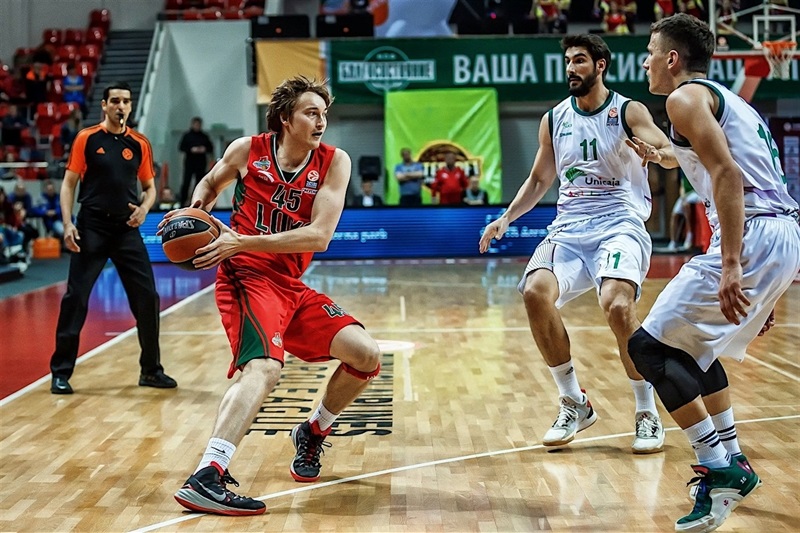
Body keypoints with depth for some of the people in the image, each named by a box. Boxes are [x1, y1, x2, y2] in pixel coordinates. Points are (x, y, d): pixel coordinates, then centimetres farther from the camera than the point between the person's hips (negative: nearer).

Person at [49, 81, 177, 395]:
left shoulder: (140, 144, 8)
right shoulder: (86, 139, 1)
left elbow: (149, 187, 16)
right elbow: (69, 183, 1)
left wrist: (144, 208, -6)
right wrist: (67, 223, -10)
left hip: (127, 229, 3)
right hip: (91, 228, -3)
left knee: (147, 298, 1)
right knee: (75, 298, -4)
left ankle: (151, 370, 16)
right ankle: (61, 372, 7)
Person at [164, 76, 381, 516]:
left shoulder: (334, 163, -2)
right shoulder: (247, 150, -2)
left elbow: (319, 235, -14)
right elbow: (210, 183, 20)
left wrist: (243, 241, -21)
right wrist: (196, 207, -3)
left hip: (292, 287, 5)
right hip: (247, 277, -5)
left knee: (366, 355, -5)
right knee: (264, 366, -31)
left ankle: (313, 432, 22)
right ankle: (204, 478, -40)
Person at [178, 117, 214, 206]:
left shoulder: (204, 136, 11)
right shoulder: (187, 136, 6)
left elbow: (211, 148, 13)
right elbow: (181, 147, 2)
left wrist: (205, 149, -8)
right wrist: (191, 150, -14)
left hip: (201, 163, 2)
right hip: (189, 162, -2)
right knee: (186, 182, -8)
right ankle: (183, 201, -5)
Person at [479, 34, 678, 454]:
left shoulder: (628, 112, 1)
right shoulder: (553, 120, 13)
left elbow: (673, 155, -12)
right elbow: (539, 179, 22)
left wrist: (657, 154, -36)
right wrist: (506, 219, 8)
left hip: (620, 225, -4)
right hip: (569, 228, 4)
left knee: (617, 307, -30)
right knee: (535, 291, -24)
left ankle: (647, 414, -7)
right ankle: (574, 404, -7)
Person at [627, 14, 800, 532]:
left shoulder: (686, 96, -2)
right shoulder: (734, 103, 27)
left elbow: (727, 175, -17)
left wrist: (730, 265, -24)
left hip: (751, 237, -10)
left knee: (650, 345, -5)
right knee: (692, 343, 26)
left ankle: (719, 469, -7)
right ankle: (731, 460, 26)